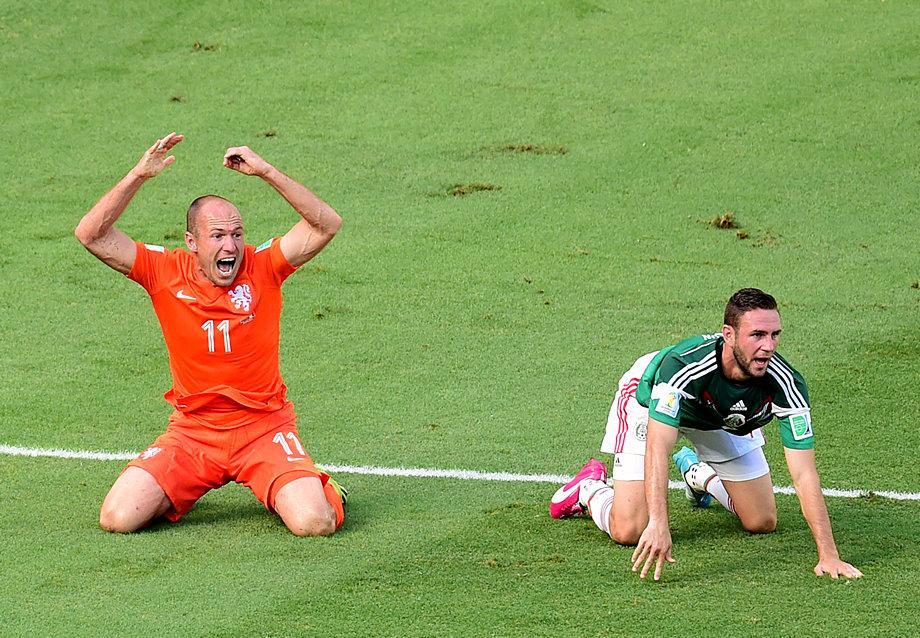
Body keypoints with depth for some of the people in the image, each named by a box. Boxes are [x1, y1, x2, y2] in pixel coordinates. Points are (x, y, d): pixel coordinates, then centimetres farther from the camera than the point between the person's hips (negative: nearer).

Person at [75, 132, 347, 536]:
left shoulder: (262, 267, -5)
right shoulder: (165, 272, -4)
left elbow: (327, 224, -15)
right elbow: (91, 234, -9)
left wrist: (266, 172, -22)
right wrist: (139, 175, -18)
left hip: (264, 427, -1)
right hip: (191, 431, 2)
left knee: (315, 522, -24)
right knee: (117, 518, -16)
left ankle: (317, 487, 15)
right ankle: (178, 492, 19)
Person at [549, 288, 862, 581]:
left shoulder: (784, 382, -36)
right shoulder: (683, 364, -45)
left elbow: (804, 474, -35)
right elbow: (657, 449, -50)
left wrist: (828, 554, -42)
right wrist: (659, 525, -63)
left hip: (723, 419, 4)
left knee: (762, 523, 5)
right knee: (628, 532, -15)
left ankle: (699, 473, 34)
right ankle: (591, 489, 20)